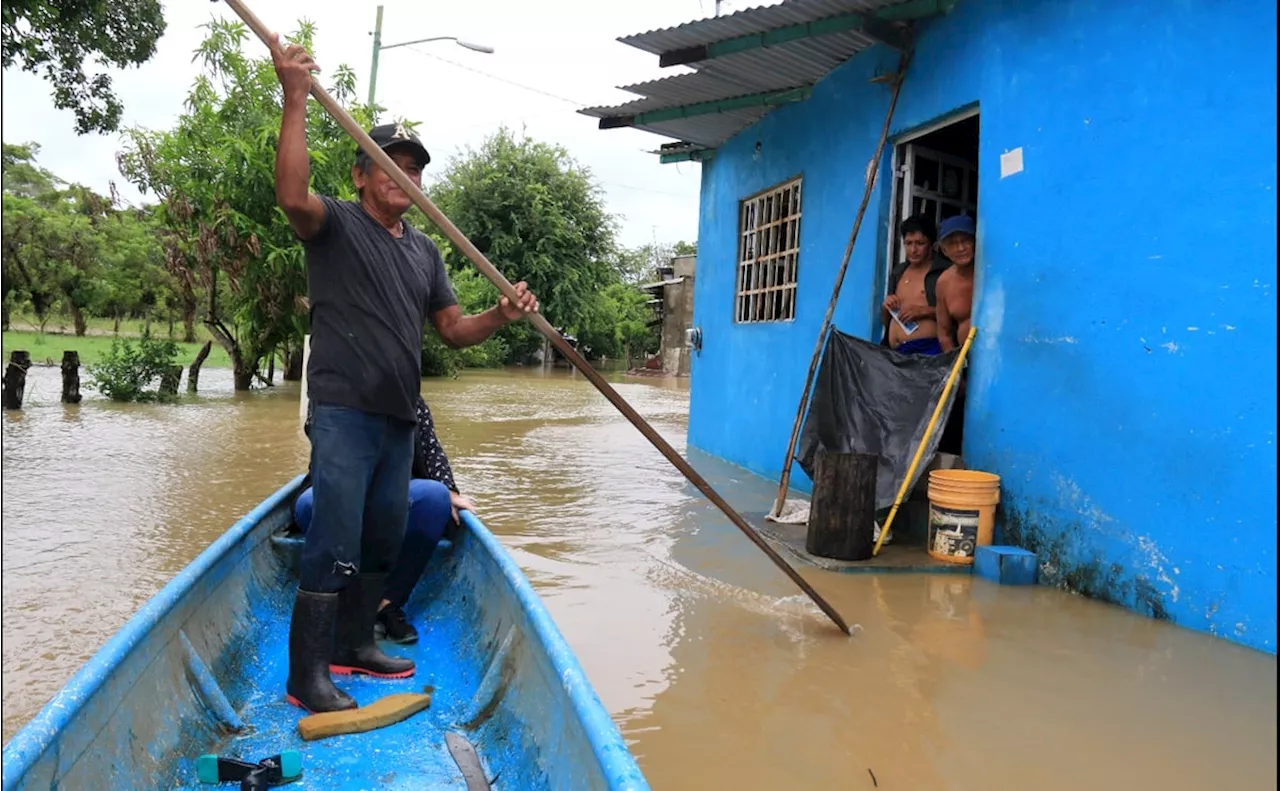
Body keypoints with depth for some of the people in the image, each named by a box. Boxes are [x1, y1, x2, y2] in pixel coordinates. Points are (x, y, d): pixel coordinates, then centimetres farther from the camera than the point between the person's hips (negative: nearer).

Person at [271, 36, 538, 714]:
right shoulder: (335, 225, -1)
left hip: (398, 417, 7)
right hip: (344, 411, -7)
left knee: (384, 538, 14)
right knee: (334, 543, -9)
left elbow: (453, 328, 14)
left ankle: (354, 644, 29)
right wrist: (295, 100, -29)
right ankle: (306, 676, 0)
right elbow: (292, 195, -24)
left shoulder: (424, 250, 18)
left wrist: (501, 316, -5)